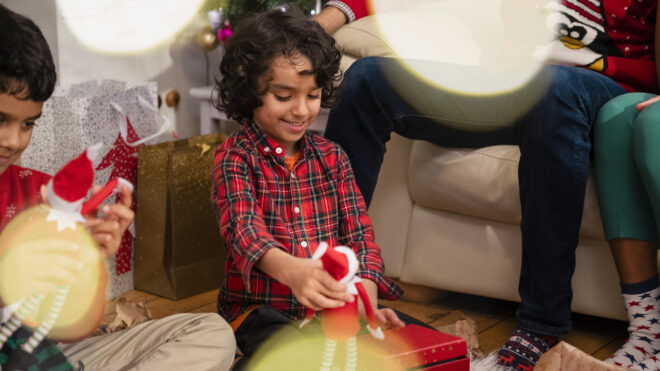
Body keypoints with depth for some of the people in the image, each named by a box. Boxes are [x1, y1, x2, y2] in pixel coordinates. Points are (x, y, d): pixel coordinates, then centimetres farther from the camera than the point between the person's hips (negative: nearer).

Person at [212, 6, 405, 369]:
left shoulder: (332, 157, 9)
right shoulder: (235, 157, -5)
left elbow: (358, 233, 2)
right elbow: (244, 227, -23)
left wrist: (366, 302, -19)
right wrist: (290, 269, -47)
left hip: (334, 303, 5)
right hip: (261, 308, -5)